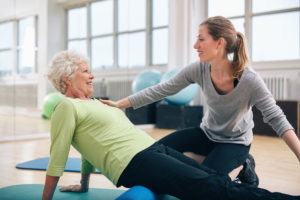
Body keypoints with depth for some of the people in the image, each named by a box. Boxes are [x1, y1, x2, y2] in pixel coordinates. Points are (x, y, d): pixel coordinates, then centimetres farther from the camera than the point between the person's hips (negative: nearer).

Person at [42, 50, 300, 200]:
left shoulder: (93, 103, 24)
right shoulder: (67, 107, -2)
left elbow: (89, 146, 31)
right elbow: (57, 159, -1)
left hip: (154, 148, 9)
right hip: (134, 164, -9)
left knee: (218, 179, -5)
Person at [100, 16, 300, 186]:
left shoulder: (250, 80, -28)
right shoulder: (198, 70, -17)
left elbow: (276, 118, -24)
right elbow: (162, 90, -12)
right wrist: (119, 104, -13)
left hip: (235, 142, -5)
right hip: (207, 133, 5)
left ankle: (242, 166, 7)